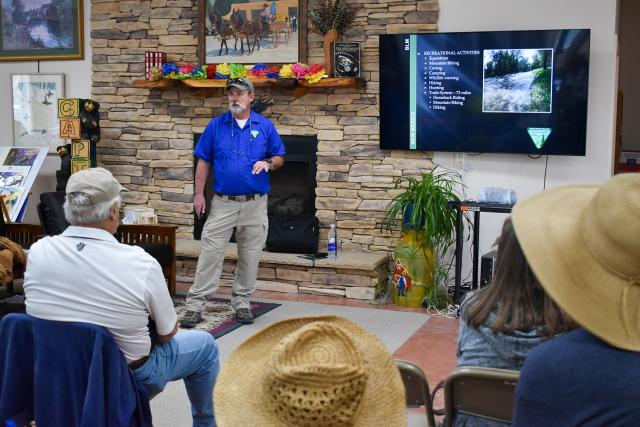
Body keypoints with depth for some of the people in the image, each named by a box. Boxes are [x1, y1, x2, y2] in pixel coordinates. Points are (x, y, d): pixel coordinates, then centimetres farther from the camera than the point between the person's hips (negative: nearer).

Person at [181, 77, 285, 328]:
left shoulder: (265, 126, 4)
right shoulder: (216, 126, 3)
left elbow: (279, 158, 9)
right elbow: (203, 162, 5)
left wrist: (268, 163, -14)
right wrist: (199, 194, -2)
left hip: (255, 204, 1)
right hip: (222, 203, -1)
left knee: (250, 257, 8)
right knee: (210, 254, -4)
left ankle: (241, 302, 22)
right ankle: (195, 305, 0)